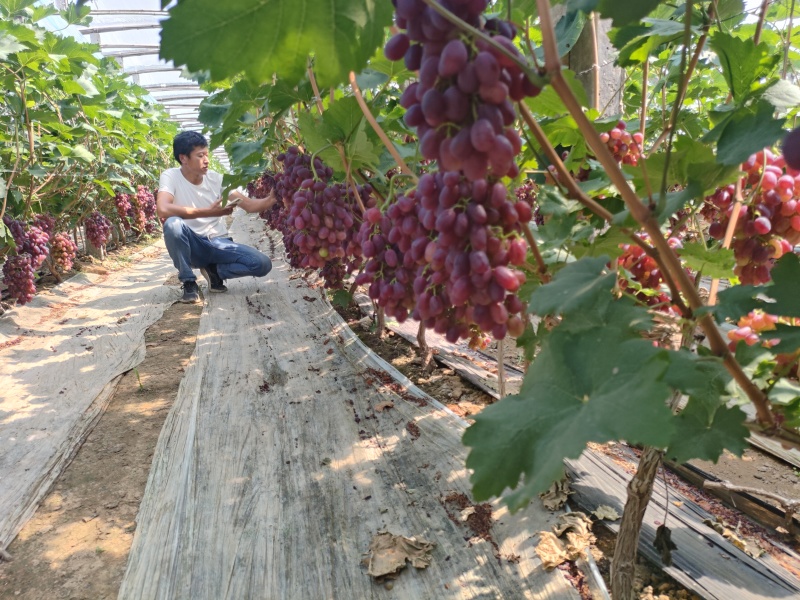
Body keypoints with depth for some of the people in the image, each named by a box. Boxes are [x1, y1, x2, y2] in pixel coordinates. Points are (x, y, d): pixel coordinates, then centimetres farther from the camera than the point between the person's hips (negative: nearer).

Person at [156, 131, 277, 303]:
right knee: (172, 224, -36)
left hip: (218, 243, 2)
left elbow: (250, 205, -5)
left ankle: (214, 270, 8)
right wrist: (209, 211, -30)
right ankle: (188, 282, -12)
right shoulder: (170, 176, -11)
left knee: (263, 264, -20)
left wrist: (272, 198, -26)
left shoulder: (216, 179, -2)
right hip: (191, 245, -2)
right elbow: (163, 210, -30)